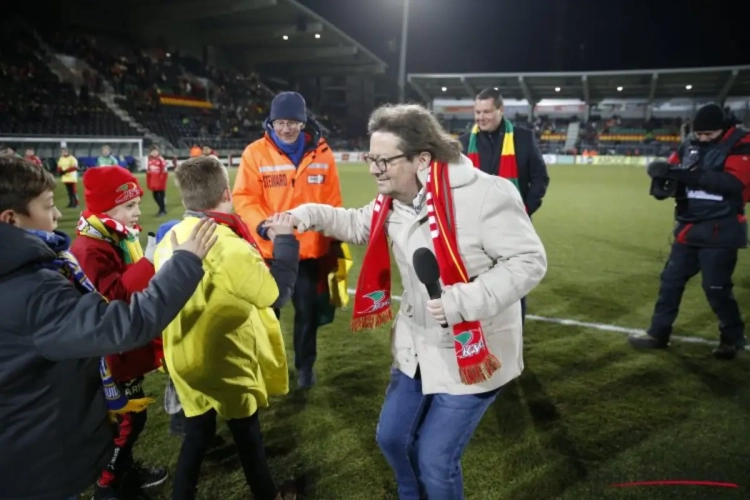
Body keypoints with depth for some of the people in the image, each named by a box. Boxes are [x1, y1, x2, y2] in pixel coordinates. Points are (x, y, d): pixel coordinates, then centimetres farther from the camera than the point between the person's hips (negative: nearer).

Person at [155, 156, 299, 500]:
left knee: (197, 433, 21)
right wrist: (284, 241, -9)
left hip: (188, 359, 6)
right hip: (226, 363, -6)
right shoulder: (229, 246, -28)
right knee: (247, 434, 16)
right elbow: (276, 293, -19)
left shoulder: (170, 239, -4)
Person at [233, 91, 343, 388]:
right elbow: (244, 198, -7)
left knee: (307, 310, 13)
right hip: (269, 248, -1)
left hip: (310, 248, 1)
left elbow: (332, 201, 4)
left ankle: (305, 365, 33)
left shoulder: (321, 153, -1)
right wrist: (261, 224, -24)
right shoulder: (255, 153, -7)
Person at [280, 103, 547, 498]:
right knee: (392, 438, 21)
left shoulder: (485, 195, -28)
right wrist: (310, 215, -1)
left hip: (470, 352, -7)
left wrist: (462, 302, -32)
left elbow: (529, 261, -23)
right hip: (417, 347, 8)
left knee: (435, 459, 4)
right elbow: (359, 225, 15)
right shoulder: (393, 199, -3)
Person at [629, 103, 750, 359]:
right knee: (671, 278, 9)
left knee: (716, 287, -1)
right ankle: (658, 333, 20)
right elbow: (672, 170, 8)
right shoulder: (690, 144, 6)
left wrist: (689, 175, -32)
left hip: (720, 229, -6)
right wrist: (663, 178, -17)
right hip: (689, 226, 6)